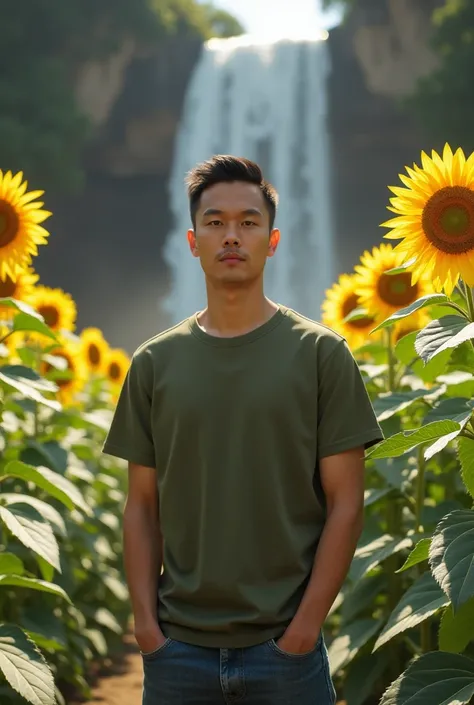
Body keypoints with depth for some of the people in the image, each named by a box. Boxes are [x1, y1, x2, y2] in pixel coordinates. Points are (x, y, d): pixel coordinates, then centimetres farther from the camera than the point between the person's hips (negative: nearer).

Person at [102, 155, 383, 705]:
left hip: (284, 645, -2)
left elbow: (344, 503, -2)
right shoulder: (155, 363, 6)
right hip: (178, 646, 2)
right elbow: (142, 505, 8)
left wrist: (305, 626, -8)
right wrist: (144, 621, -2)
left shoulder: (320, 353, -1)